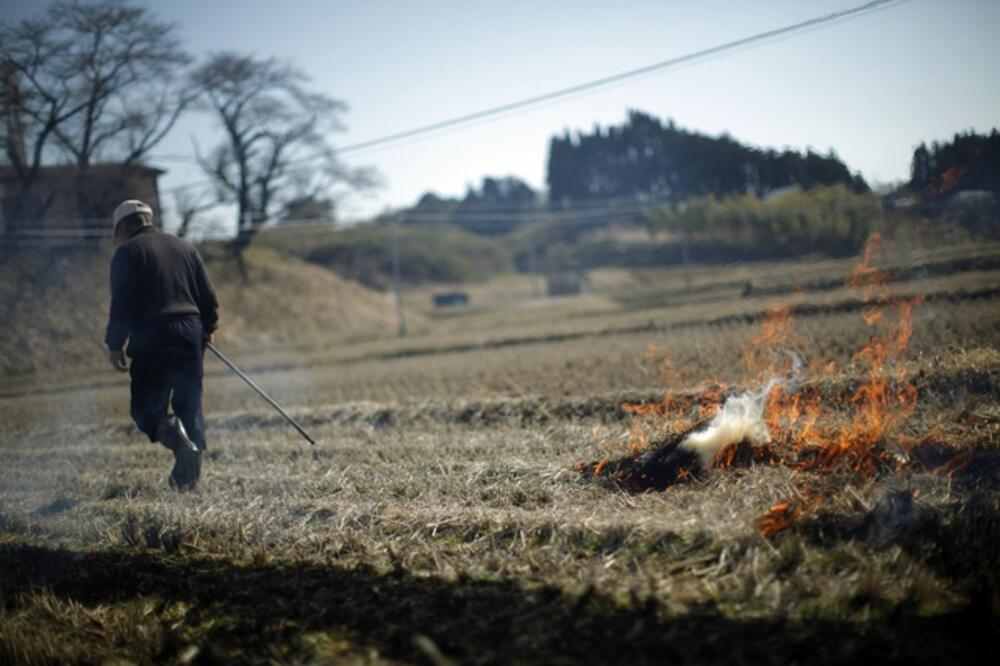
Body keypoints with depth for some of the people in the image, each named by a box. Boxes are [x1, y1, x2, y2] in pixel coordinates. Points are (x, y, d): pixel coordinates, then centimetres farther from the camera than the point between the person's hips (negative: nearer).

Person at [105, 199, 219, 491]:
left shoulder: (128, 252, -1)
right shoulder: (185, 247, 15)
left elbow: (122, 304, -9)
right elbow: (208, 296, 14)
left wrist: (114, 345, -2)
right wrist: (207, 328, 28)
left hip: (151, 339, -5)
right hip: (190, 334, 5)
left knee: (146, 407, 2)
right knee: (189, 404, 12)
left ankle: (179, 441, -26)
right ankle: (190, 471, 7)